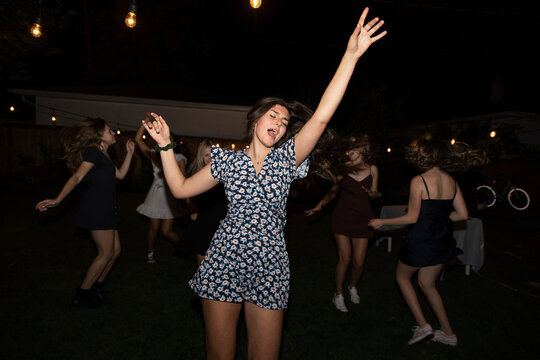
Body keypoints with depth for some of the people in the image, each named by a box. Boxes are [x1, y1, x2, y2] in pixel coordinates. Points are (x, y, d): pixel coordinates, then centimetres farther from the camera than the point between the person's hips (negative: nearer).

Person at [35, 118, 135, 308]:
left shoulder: (102, 156, 20)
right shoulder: (94, 152, -8)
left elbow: (120, 174, 21)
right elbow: (77, 177, -16)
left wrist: (129, 152, 20)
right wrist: (58, 200, -25)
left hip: (106, 208, 10)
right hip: (96, 208, -9)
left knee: (115, 250, 10)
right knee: (106, 253, -5)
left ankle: (96, 288, 21)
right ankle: (81, 295, 6)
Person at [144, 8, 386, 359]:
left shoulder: (286, 158, 1)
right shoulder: (229, 160, 4)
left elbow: (322, 117, -10)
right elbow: (181, 189, 7)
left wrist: (351, 56, -16)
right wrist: (166, 146, 2)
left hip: (269, 269, 1)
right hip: (224, 264, 0)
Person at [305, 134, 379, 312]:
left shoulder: (372, 169, 3)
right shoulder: (343, 167, 0)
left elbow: (375, 192, 9)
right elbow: (333, 191, 10)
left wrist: (372, 193, -14)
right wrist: (320, 205, 2)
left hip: (362, 217, 1)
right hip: (342, 216, -1)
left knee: (359, 261, 2)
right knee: (344, 258, -6)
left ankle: (352, 286, 34)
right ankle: (338, 294, 16)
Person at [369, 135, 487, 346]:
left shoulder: (419, 181, -17)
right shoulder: (451, 181, 3)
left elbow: (412, 218, -16)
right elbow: (462, 215, 5)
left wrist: (382, 222, -5)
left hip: (421, 240, -7)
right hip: (442, 241, 7)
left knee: (402, 276, 18)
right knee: (427, 284, 23)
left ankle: (423, 326, 13)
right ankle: (448, 333, 29)